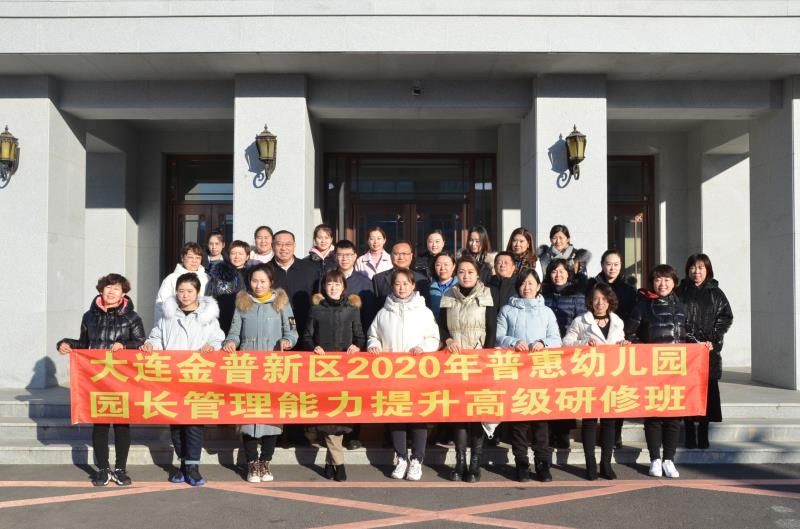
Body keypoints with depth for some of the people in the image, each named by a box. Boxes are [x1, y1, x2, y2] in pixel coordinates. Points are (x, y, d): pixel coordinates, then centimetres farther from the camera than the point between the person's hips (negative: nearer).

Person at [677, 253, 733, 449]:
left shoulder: (716, 293, 11)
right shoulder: (680, 292, 8)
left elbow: (726, 318, 5)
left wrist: (713, 341, -7)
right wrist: (691, 341, -10)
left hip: (709, 351, 1)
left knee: (707, 390, 0)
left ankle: (703, 434, 7)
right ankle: (689, 435, 1)